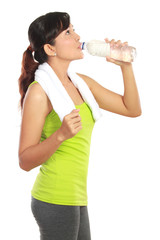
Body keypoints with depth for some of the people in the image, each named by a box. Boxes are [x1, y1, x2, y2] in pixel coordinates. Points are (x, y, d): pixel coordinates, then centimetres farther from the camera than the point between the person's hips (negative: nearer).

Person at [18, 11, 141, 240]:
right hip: (56, 201, -8)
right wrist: (60, 135, -32)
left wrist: (126, 66, 2)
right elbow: (25, 161, -17)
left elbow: (132, 109, 12)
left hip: (76, 199, 8)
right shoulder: (39, 91, -14)